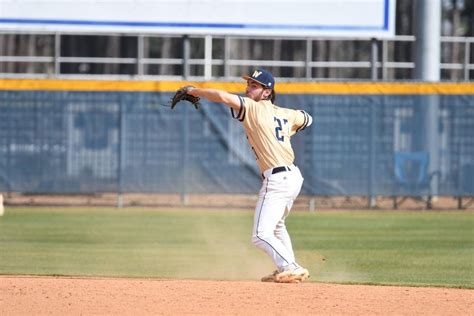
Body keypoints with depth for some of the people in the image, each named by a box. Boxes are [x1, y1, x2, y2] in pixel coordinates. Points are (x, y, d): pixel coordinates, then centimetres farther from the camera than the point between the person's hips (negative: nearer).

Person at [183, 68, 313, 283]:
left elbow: (222, 96, -20)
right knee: (276, 227, 30)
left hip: (276, 180, -9)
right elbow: (306, 119, 33)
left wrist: (196, 91, -7)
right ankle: (287, 269, 35)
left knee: (261, 235, -10)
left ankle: (292, 269, -17)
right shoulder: (285, 114, 13)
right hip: (293, 176, 9)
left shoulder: (254, 108, -9)